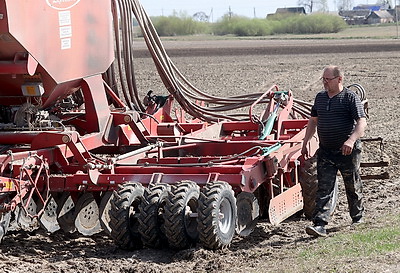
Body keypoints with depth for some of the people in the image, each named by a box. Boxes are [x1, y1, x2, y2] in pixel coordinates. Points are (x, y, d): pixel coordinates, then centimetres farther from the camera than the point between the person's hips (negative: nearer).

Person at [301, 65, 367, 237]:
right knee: (324, 189, -6)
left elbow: (362, 122, -17)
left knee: (353, 187, 12)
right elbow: (313, 121, 21)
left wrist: (351, 140, -33)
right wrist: (305, 142, 15)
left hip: (348, 152, -4)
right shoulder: (320, 97, 10)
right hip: (325, 152, 4)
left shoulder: (350, 97, -9)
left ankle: (358, 217, 34)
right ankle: (320, 225, -13)